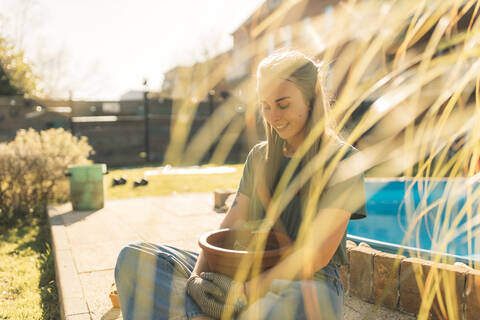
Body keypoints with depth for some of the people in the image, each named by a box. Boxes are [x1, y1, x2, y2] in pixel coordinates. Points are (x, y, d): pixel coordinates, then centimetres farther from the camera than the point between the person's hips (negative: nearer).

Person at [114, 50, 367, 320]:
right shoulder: (259, 157, 13)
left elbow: (319, 253, -14)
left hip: (311, 280, -5)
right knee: (135, 256, -10)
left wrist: (249, 289, -23)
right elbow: (230, 225, 7)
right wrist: (197, 277, -12)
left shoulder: (343, 161, -5)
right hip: (252, 272, 6)